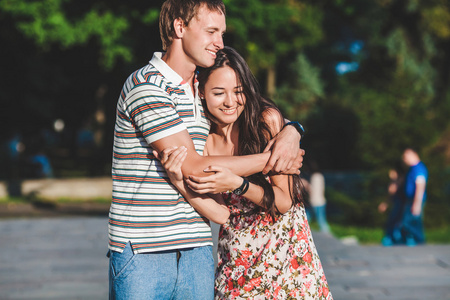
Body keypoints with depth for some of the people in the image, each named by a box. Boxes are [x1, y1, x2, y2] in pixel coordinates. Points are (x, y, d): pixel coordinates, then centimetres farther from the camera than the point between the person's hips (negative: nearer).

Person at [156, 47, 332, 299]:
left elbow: (285, 201, -11)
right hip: (236, 257, 2)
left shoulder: (268, 120, -11)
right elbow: (221, 214, -12)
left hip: (285, 248, -2)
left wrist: (236, 184, -27)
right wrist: (179, 181, -25)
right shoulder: (202, 142, -3)